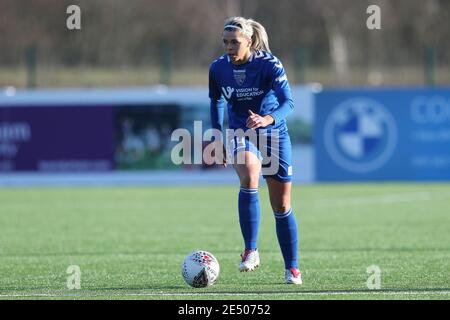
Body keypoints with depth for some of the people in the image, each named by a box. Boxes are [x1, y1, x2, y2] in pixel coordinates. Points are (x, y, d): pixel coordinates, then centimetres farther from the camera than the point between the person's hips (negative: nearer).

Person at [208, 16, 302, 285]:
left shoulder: (270, 64, -19)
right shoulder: (218, 68, -8)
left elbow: (288, 101, -30)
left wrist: (268, 119, -48)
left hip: (274, 133, -1)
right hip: (240, 133, 1)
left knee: (282, 206, 4)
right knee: (249, 177, -32)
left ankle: (292, 268, 20)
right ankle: (251, 251, -28)